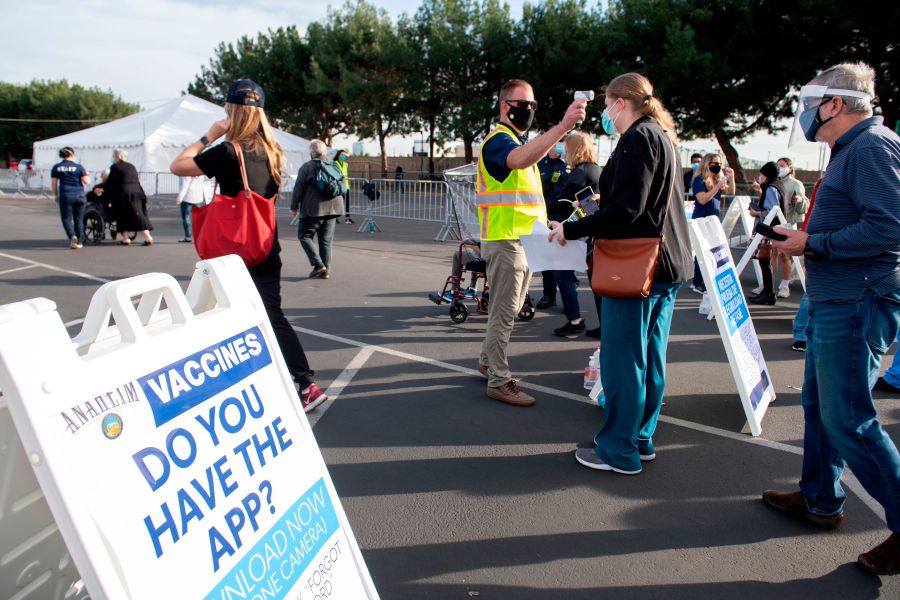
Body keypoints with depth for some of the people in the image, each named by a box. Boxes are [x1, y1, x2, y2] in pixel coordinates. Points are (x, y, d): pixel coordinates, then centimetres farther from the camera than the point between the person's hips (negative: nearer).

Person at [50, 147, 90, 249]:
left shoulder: (56, 167, 4)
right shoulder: (78, 167, -2)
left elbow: (53, 184, 5)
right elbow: (87, 182, -3)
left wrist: (56, 195, 16)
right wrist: (86, 174, 16)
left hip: (65, 195, 0)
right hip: (79, 195, 0)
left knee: (66, 218, 4)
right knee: (78, 219, 8)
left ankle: (72, 236, -21)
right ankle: (79, 242, 12)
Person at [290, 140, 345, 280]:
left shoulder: (306, 166, -3)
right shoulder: (334, 166, 11)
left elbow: (299, 188, -6)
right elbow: (343, 188, 15)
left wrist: (294, 207, 0)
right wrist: (339, 203, 24)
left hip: (314, 208, -5)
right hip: (333, 208, 5)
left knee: (304, 235, 6)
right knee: (326, 240, 10)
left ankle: (318, 265, -7)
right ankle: (326, 270, 8)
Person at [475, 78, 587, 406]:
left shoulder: (521, 140, 20)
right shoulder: (498, 140, -11)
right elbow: (519, 159, -38)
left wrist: (543, 222, 16)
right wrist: (563, 126, -48)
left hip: (524, 239, 10)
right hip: (505, 240, -10)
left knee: (510, 307, 17)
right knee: (504, 310, -4)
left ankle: (488, 361, 32)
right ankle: (499, 381, 4)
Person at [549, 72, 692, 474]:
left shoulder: (638, 138, -13)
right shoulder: (662, 137, 17)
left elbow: (625, 211, -21)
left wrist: (572, 230, -14)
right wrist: (603, 203, 25)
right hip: (666, 265, 10)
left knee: (621, 359, -2)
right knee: (648, 358, 14)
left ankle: (619, 451, 7)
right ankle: (640, 440, 25)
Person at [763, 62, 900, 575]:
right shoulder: (854, 148, 16)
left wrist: (811, 244, -17)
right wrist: (805, 240, 10)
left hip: (855, 306, -11)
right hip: (836, 301, 11)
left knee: (848, 419, -5)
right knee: (819, 403, 18)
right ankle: (820, 500, 32)